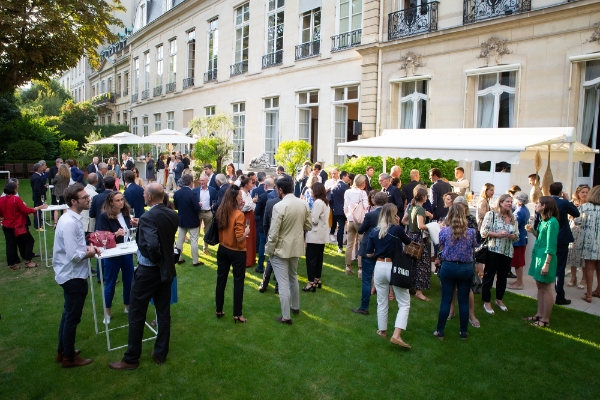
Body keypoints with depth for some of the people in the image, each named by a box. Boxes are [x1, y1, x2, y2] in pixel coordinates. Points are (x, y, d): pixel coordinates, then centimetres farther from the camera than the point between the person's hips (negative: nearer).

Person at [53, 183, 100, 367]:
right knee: (72, 317, 7)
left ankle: (63, 351, 40)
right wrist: (90, 253, -10)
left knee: (68, 314, 23)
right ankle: (69, 357, 24)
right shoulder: (70, 223, -26)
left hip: (70, 275, 10)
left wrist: (87, 247, 2)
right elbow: (74, 256, -28)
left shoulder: (72, 218, 5)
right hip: (74, 276, -10)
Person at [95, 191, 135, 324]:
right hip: (112, 254, -5)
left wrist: (134, 225, -3)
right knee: (110, 283, 9)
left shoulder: (126, 214, 0)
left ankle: (128, 306, 33)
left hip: (127, 252, 5)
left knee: (129, 281, 14)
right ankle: (107, 312, 25)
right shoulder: (104, 216, -14)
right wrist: (115, 234, -31)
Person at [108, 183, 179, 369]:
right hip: (167, 269, 7)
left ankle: (131, 359, 19)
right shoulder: (173, 215, 0)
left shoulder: (148, 218, -22)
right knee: (164, 312, 14)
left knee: (137, 314, 8)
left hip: (147, 271, -7)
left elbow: (152, 245, -33)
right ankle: (160, 353, 27)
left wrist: (156, 260, -16)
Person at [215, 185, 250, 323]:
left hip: (222, 250, 6)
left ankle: (219, 310, 28)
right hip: (237, 252, -6)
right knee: (238, 282, 6)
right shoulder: (239, 214, -21)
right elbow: (239, 238, -24)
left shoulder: (220, 211, -2)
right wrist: (247, 231, -4)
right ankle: (237, 314, 14)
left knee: (221, 280, 16)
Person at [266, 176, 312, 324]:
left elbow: (273, 233, -20)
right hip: (296, 247, 7)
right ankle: (295, 307, 39)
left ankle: (286, 316, 9)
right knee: (293, 278, 24)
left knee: (283, 283, 2)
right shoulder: (304, 204, -4)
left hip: (281, 249, -6)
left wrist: (269, 250, -8)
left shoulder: (279, 206, -22)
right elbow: (308, 226, 4)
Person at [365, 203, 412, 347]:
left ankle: (382, 330, 32)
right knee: (404, 303, 5)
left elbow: (369, 254, 5)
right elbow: (408, 242, 10)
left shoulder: (374, 231, 1)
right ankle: (396, 335, -5)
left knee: (382, 302, 19)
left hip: (379, 267, 4)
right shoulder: (397, 229, -10)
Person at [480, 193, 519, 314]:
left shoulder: (513, 218, 9)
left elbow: (517, 236, 11)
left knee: (502, 276, 16)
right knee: (489, 276, 3)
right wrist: (498, 234, -21)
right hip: (493, 250, -6)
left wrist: (511, 236, -11)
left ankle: (499, 299, 33)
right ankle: (487, 302, 12)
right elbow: (483, 232, -12)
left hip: (507, 252, 6)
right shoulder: (491, 214, -8)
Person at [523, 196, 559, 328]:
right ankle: (539, 315, 24)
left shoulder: (552, 222, -17)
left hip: (545, 257, -9)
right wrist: (533, 231, 4)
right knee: (540, 287, 15)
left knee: (546, 289, 0)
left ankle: (545, 320, 8)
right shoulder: (543, 220, 10)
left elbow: (551, 246, -19)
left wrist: (547, 263, -21)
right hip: (538, 255, 9)